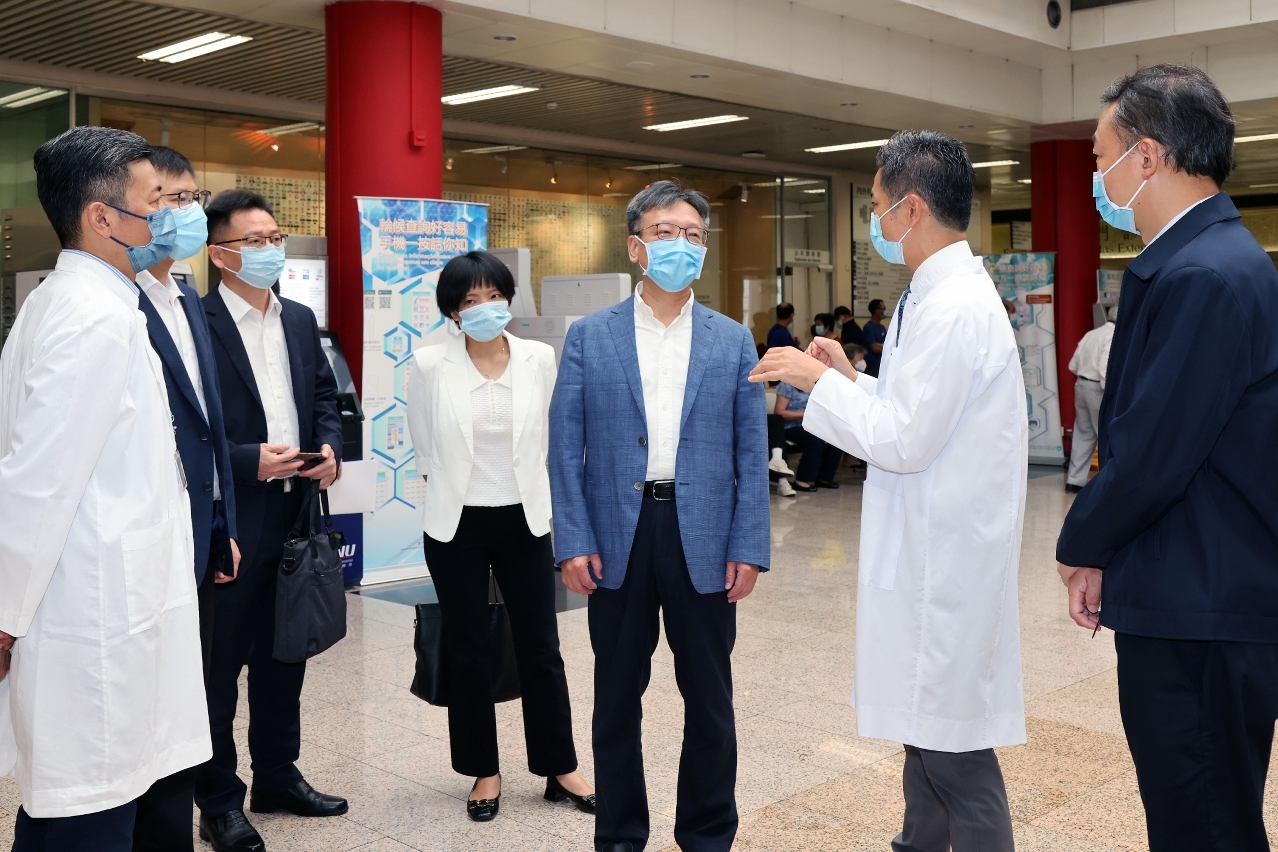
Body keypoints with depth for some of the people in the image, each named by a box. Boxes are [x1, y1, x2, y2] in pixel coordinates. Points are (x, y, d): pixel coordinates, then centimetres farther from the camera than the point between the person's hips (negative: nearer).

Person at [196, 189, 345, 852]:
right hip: (227, 520, -7)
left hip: (294, 512, 7)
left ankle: (278, 777, 32)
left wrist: (329, 446, 1)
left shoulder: (300, 320, 12)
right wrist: (249, 461, -20)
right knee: (218, 662, 4)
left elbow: (324, 394, 18)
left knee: (284, 653, 17)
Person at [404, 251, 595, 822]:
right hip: (456, 525, -1)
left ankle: (559, 768, 21)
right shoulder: (430, 365, -8)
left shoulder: (539, 358, -3)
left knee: (541, 648, 6)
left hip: (524, 519, 1)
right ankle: (484, 771, 24)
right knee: (468, 652, 9)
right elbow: (423, 445, 7)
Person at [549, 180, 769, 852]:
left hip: (704, 540, 1)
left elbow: (751, 453, 4)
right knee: (617, 696, 11)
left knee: (709, 698, 9)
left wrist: (749, 548, -3)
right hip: (617, 539, 0)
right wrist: (572, 542, -7)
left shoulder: (732, 341, 6)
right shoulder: (589, 337, 3)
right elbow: (567, 448, 0)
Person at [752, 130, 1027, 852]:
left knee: (956, 745, -1)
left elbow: (903, 441, -22)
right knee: (926, 721, 22)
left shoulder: (953, 307, -21)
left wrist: (821, 381, -11)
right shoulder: (950, 293, 12)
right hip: (931, 549, 11)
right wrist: (851, 378, 13)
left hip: (946, 558, -11)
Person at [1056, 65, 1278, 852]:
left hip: (1200, 616, -10)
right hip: (1202, 605, 10)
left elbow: (1151, 455, -21)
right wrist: (1104, 552, 9)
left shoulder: (1206, 275, -20)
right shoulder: (1213, 257, 12)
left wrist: (1082, 547, -4)